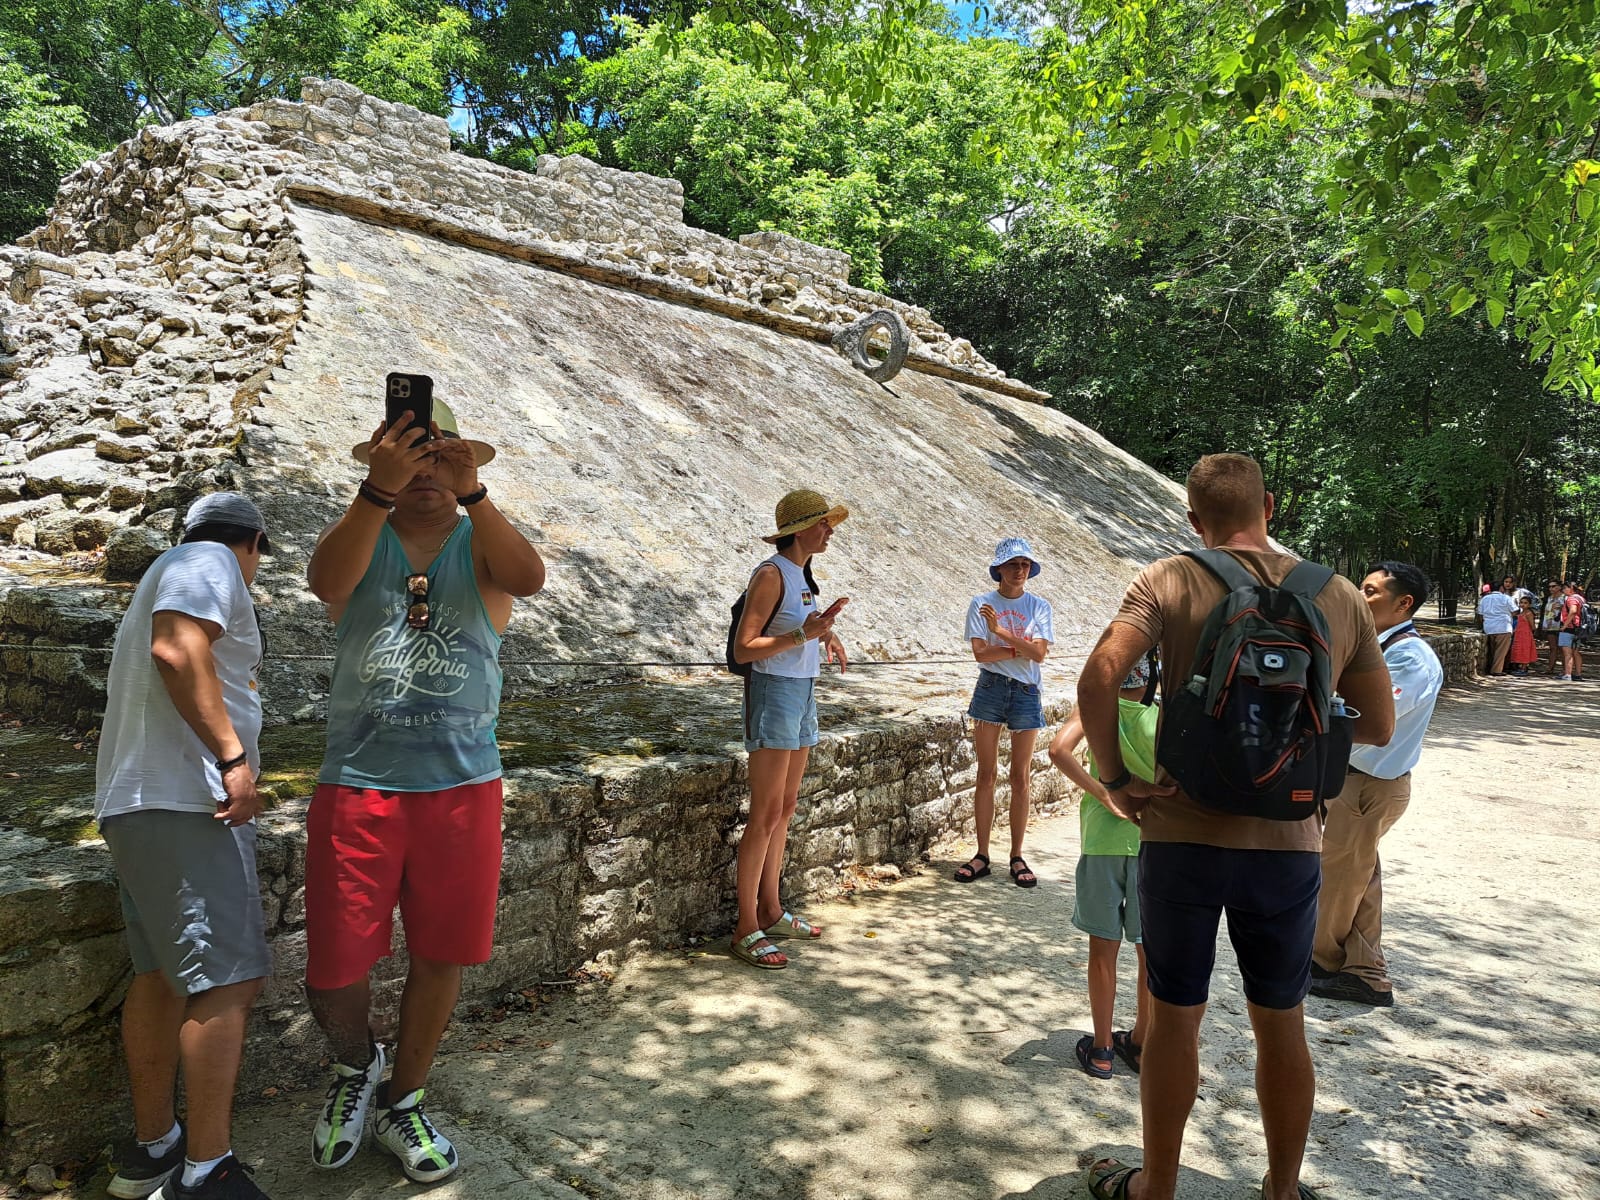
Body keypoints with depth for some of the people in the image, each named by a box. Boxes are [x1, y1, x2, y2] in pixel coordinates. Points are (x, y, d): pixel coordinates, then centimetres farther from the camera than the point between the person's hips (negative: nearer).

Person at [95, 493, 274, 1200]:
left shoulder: (166, 573, 28)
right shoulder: (209, 561, -3)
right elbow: (177, 648, -21)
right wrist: (234, 756, -22)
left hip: (134, 805, 11)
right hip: (187, 802, -11)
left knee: (161, 976, 13)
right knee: (227, 981, -12)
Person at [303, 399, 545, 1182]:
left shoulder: (481, 543, 4)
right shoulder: (359, 536, 5)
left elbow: (529, 578, -19)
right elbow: (327, 581, -19)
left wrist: (471, 492, -28)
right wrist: (380, 490, -30)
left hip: (461, 784, 1)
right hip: (358, 783, 0)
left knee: (442, 955, 10)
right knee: (332, 975, 2)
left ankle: (401, 1103, 35)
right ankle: (356, 1067, 36)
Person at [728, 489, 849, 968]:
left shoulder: (801, 574, 11)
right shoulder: (771, 574, -15)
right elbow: (743, 649, -19)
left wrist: (824, 629, 5)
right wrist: (803, 633, -26)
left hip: (802, 694, 9)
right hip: (774, 693, -9)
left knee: (786, 808, 14)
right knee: (766, 816, -6)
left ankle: (771, 911, 24)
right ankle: (746, 929, 2)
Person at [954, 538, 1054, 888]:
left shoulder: (1039, 607, 3)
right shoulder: (981, 604, 0)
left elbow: (1039, 653, -11)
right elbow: (981, 653, -10)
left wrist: (1001, 631, -16)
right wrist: (1021, 648, -11)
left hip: (1026, 692, 1)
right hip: (990, 689, -1)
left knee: (1020, 777, 5)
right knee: (987, 774, 4)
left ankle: (1017, 857, 15)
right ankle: (982, 855, 11)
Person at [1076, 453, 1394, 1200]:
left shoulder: (1169, 583, -8)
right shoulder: (1339, 596, 1)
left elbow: (1097, 679, -22)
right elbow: (1378, 725, 7)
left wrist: (1114, 779, -10)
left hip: (1180, 837, -2)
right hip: (1288, 844, 2)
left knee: (1174, 1017, 14)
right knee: (1281, 1026, 19)